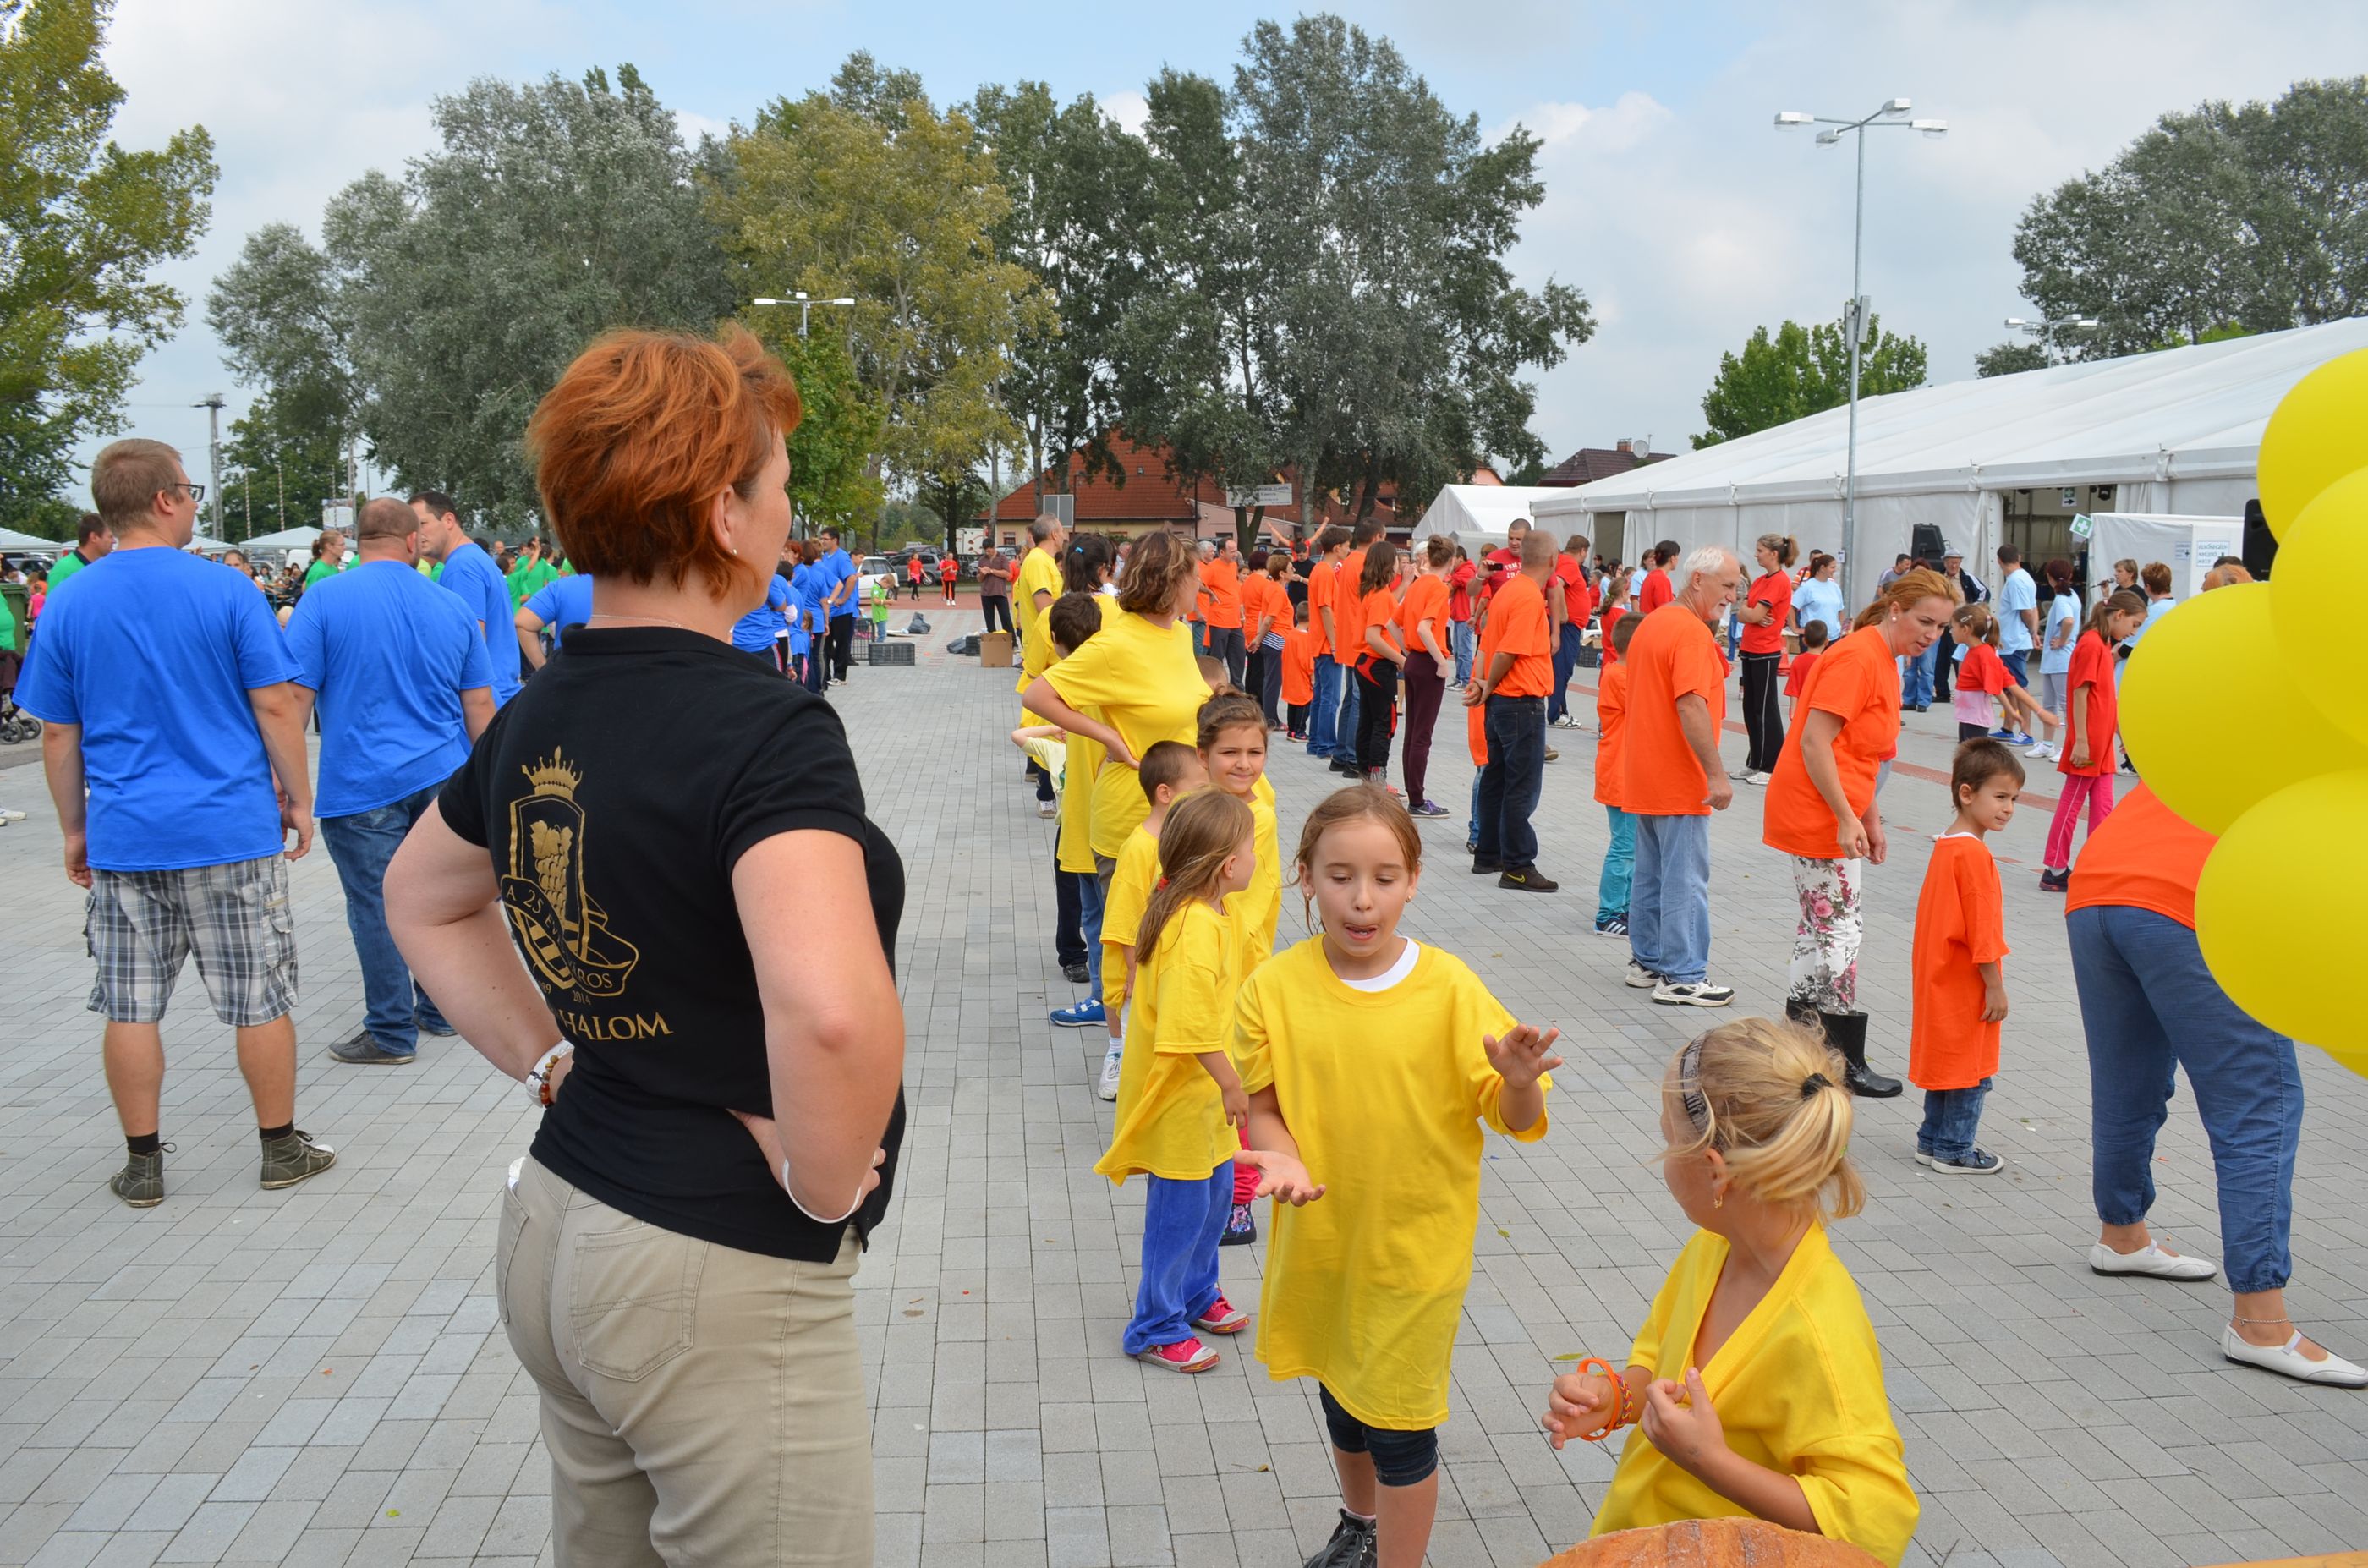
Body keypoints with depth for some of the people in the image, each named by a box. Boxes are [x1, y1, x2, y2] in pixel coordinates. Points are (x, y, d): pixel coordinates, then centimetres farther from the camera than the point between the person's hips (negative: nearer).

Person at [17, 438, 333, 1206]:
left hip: (123, 838, 3)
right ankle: (282, 1149, 17)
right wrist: (298, 798, 5)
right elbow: (276, 709, -6)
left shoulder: (65, 604, 1)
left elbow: (57, 736, 6)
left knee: (131, 1007, 10)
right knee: (259, 999, 8)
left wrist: (74, 830, 15)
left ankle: (143, 1164, 16)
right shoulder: (223, 590, -7)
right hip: (232, 832, -2)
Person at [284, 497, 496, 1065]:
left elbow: (295, 697, -10)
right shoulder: (450, 607, 7)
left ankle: (392, 1033, 9)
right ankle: (439, 1012, 26)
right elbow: (480, 708, 9)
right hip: (442, 779, 4)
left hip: (363, 784, -4)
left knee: (376, 907, 2)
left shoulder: (324, 598, -5)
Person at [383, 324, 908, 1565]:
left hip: (554, 1228, 8)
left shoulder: (538, 718, 2)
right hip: (720, 1278, -8)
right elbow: (831, 1013, -37)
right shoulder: (768, 730, -22)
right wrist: (823, 1184, -19)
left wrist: (551, 1062, 12)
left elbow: (421, 903, 20)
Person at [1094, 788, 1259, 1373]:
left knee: (1215, 1193, 22)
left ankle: (1196, 1295, 41)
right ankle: (1156, 1329, 17)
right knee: (1180, 1210, 2)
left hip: (1201, 1094, 10)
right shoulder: (1196, 929, -29)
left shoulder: (1190, 910, 4)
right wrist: (1230, 1083, -22)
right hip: (1178, 1097, -10)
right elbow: (1191, 1023, -31)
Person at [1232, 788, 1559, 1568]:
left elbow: (1513, 1120, -11)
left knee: (1399, 1420, 4)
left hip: (1416, 1245, -3)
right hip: (1318, 1236, 3)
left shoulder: (1449, 987, -14)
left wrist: (1519, 1084, -34)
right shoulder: (1275, 987, -10)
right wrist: (1281, 1156, -23)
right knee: (1339, 1392, 24)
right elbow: (1261, 1103, -3)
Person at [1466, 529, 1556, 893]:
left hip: (1500, 700, 10)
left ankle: (1488, 855, 25)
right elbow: (1508, 652, -22)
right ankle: (1517, 867, 1)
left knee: (1496, 779, 16)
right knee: (1523, 787, -3)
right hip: (1522, 702, -10)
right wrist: (1488, 687, -8)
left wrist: (1482, 683, -1)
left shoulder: (1508, 590, 10)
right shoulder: (1530, 597, -19)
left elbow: (1487, 643, 8)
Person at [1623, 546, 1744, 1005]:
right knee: (1685, 880, -5)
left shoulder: (1651, 623, 13)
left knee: (1650, 874, 16)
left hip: (1644, 776, 10)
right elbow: (1691, 707, -25)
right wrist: (1717, 775, -24)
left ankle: (1646, 961, 23)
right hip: (1680, 782, -10)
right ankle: (1682, 978, -2)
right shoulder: (1691, 631, -17)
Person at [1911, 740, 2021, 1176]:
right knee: (1971, 1069, 1)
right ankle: (1953, 1151, 9)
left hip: (1940, 981, 10)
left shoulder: (1946, 845, 9)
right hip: (1966, 985, -10)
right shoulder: (1974, 854, -20)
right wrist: (1995, 987, -16)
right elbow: (1982, 929, -21)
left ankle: (1934, 1140, 25)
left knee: (1947, 1060, 18)